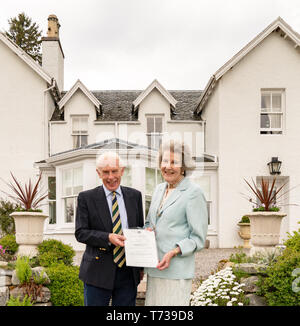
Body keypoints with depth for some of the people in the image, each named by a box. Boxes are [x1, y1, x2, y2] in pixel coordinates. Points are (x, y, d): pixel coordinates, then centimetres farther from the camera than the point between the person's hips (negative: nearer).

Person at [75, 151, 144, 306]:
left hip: (128, 274, 3)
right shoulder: (86, 198, 0)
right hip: (98, 272, -2)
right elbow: (80, 233, -6)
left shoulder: (135, 196, 9)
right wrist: (108, 238, -21)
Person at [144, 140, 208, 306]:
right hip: (153, 268, 7)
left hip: (176, 271, -7)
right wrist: (147, 230, 2)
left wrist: (174, 252, -20)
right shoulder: (159, 189, 14)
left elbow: (198, 238, -8)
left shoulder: (193, 192, -8)